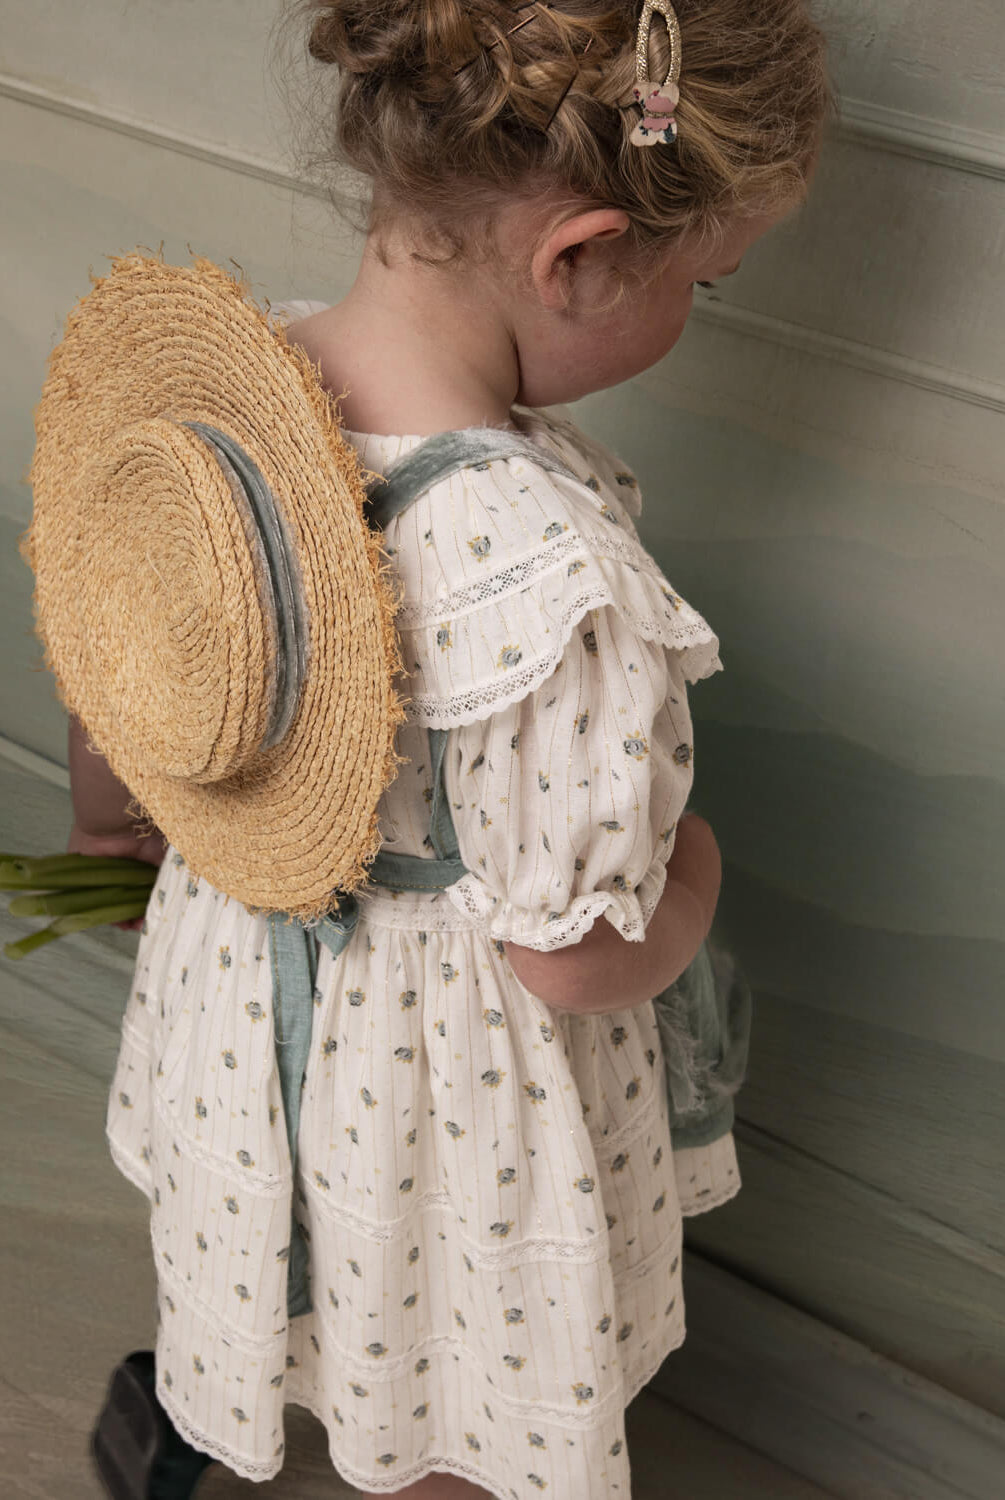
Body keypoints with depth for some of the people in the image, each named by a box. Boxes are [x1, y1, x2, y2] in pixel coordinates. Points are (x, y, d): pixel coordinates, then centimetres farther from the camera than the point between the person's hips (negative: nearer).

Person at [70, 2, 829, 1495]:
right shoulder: (556, 579, -40)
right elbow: (583, 959, -29)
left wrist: (108, 812, 20)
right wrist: (695, 856, -7)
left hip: (238, 960, 7)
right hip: (447, 1055, -7)